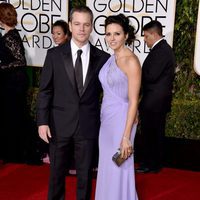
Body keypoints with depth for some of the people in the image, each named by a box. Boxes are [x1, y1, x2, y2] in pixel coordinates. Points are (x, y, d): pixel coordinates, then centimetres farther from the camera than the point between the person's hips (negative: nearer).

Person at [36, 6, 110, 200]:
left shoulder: (102, 58, -2)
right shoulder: (54, 54, -3)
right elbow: (45, 91, -2)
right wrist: (42, 121, -8)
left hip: (88, 125, 0)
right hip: (59, 123, 0)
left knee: (85, 171, 13)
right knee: (57, 169, 16)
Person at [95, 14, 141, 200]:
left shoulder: (131, 61, -15)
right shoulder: (111, 59, 9)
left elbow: (133, 101, -17)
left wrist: (126, 136, -19)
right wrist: (102, 119, 12)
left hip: (121, 120, -8)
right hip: (106, 119, 8)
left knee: (119, 170, 5)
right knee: (107, 168, 17)